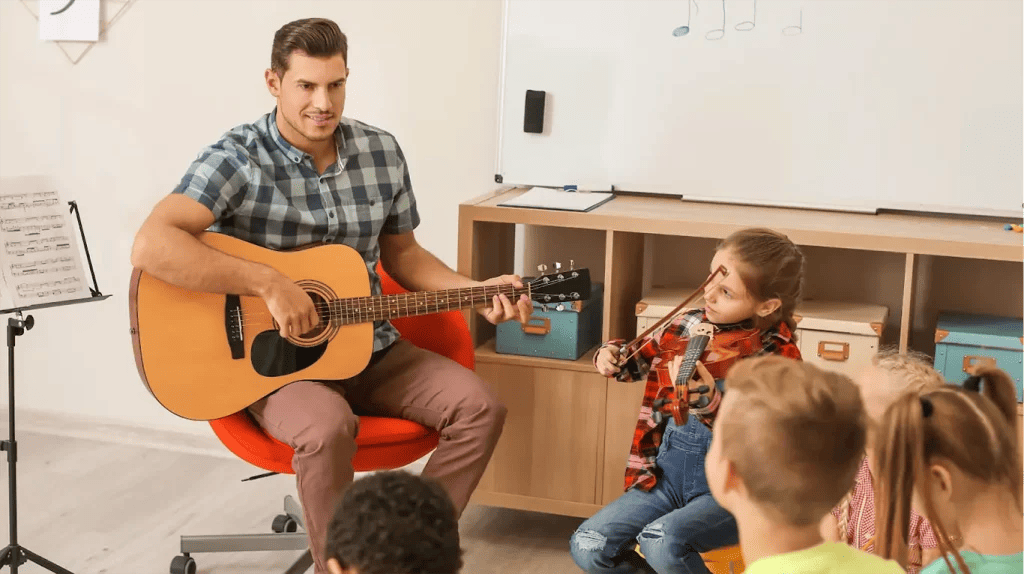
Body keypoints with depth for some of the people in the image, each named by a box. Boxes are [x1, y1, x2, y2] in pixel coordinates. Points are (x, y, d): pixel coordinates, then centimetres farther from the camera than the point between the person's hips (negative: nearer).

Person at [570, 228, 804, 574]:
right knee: (587, 546, -9)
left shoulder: (777, 356, -13)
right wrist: (612, 355, 1)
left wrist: (710, 403, -43)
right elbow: (642, 358, 23)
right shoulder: (689, 326, 2)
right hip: (668, 475, 6)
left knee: (661, 540, -32)